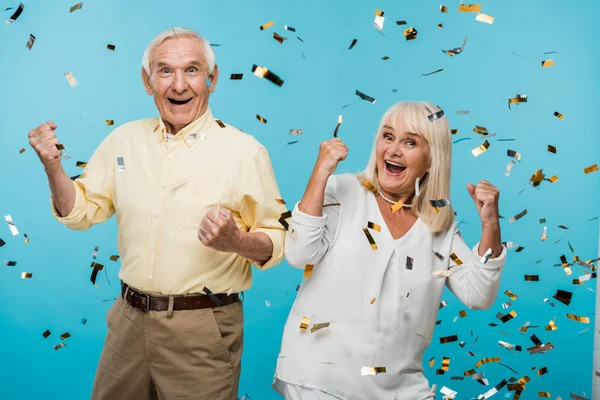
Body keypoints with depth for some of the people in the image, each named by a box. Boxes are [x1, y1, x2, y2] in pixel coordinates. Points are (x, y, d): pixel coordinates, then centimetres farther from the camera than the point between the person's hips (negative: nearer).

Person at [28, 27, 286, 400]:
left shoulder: (246, 151, -10)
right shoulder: (124, 139, 3)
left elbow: (279, 240, -7)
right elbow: (81, 212, 10)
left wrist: (237, 242, -27)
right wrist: (53, 167, -7)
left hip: (203, 328, -4)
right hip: (129, 319, 4)